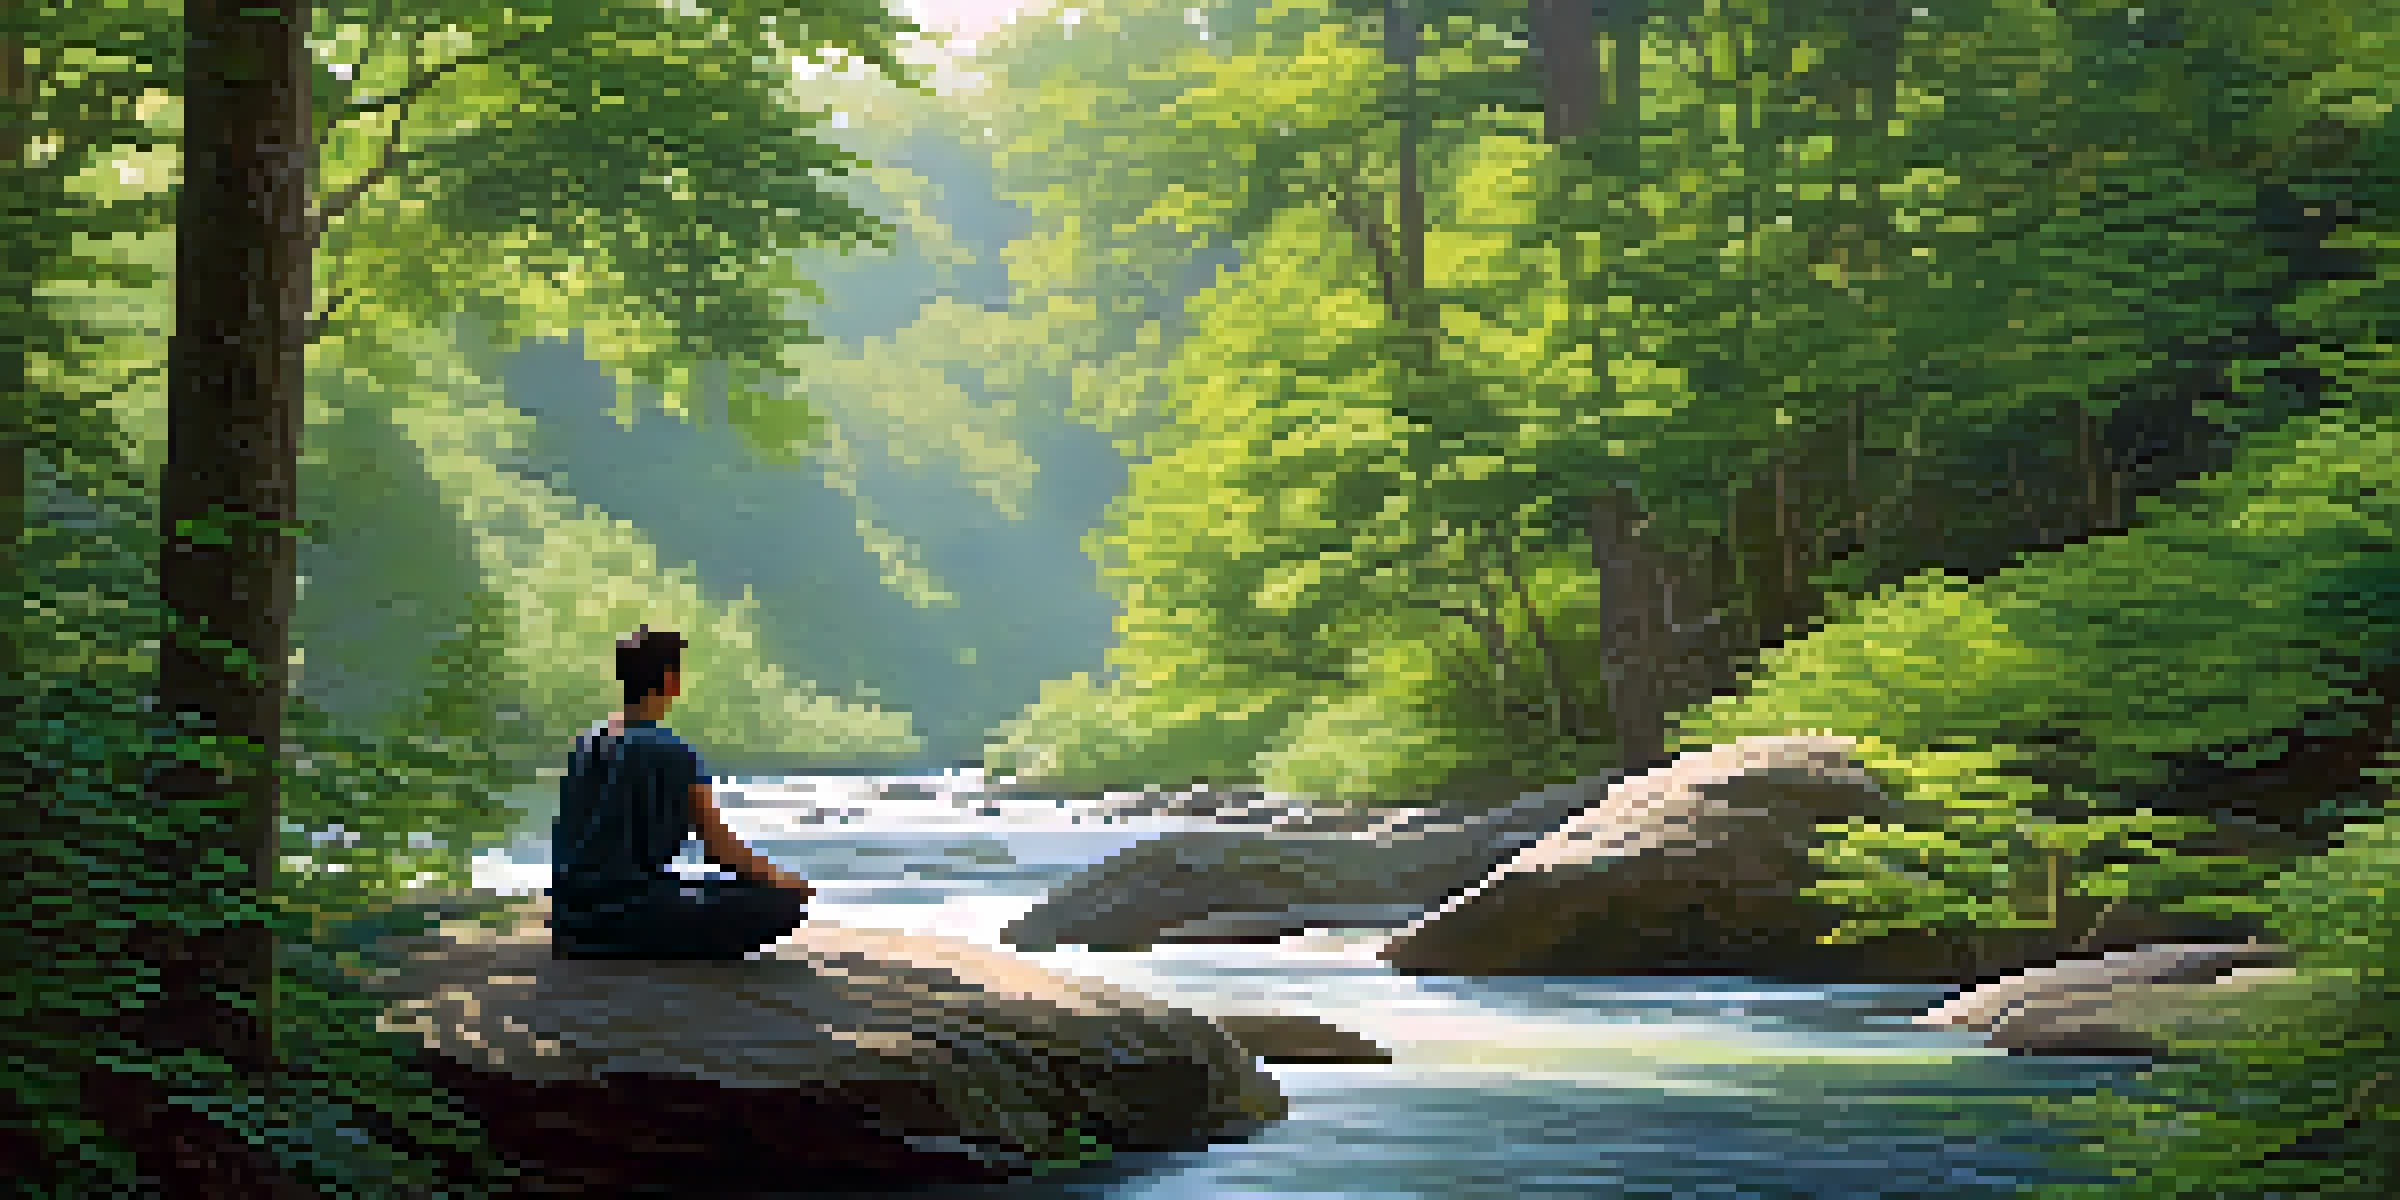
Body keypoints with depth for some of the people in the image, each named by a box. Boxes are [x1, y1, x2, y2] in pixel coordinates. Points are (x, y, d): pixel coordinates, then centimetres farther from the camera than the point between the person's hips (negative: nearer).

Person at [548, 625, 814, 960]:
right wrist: (783, 882, 14)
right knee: (784, 906, -9)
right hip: (623, 916, -9)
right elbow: (721, 847, -4)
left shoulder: (589, 740, 11)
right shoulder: (673, 755, -12)